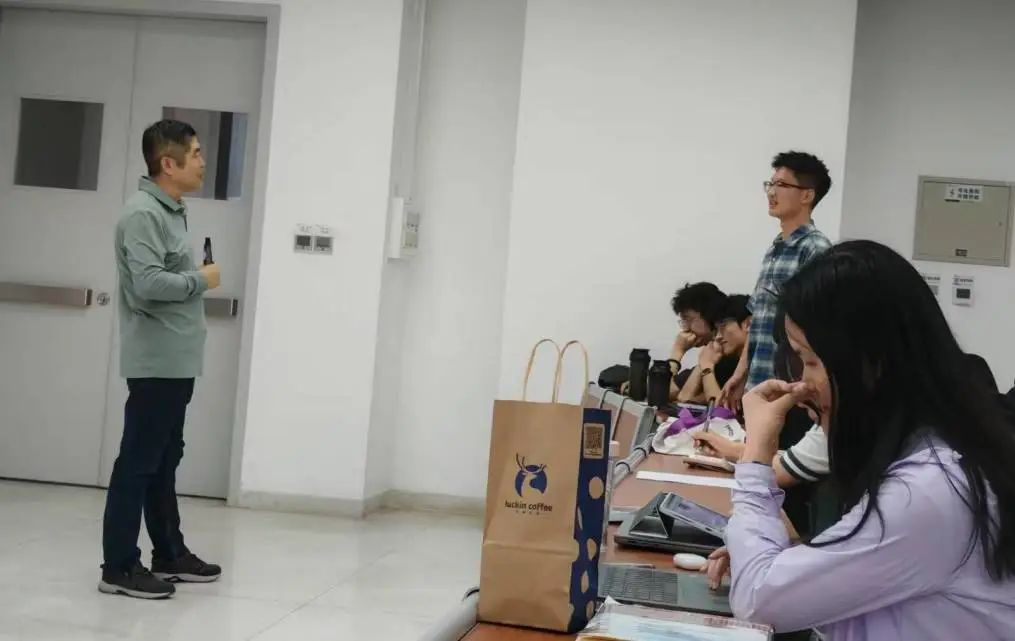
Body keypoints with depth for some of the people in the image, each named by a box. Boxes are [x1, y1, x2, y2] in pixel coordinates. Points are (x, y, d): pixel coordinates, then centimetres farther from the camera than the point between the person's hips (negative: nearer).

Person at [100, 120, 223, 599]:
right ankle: (118, 568, 3)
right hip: (156, 361, -10)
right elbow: (148, 284, -24)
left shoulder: (171, 211, 14)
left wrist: (197, 279, 0)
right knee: (138, 463, -4)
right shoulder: (143, 213, -15)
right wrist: (201, 280, -12)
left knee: (164, 461, 16)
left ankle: (169, 555, 26)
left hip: (177, 360, 10)